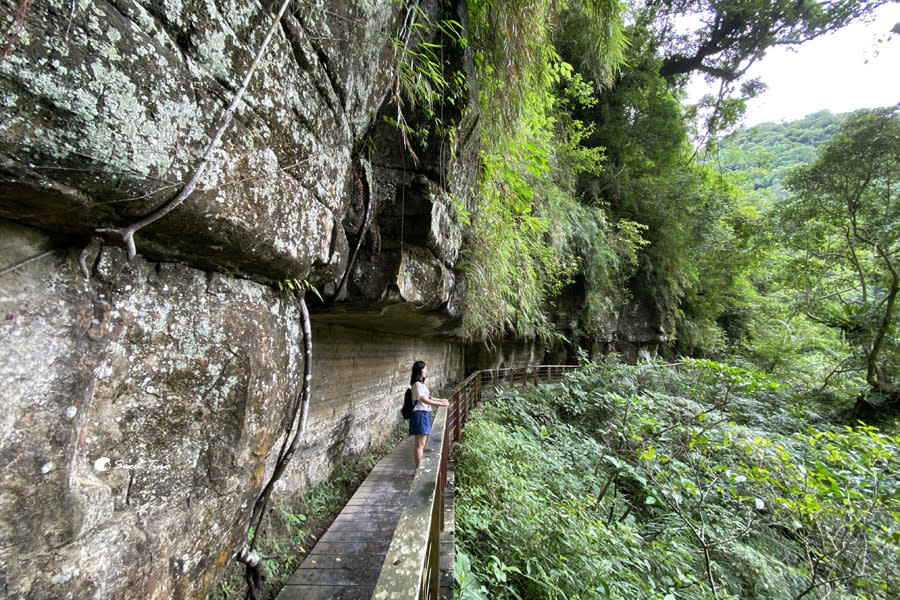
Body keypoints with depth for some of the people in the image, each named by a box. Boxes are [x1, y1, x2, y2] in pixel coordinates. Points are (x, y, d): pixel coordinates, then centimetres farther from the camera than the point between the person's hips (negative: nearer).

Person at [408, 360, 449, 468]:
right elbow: (425, 400, -24)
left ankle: (419, 467, 26)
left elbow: (428, 398, 21)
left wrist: (441, 400, 12)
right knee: (420, 444, -2)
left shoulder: (421, 383, 13)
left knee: (420, 443, 17)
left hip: (424, 415, 10)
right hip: (420, 415, -10)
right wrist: (441, 404, -22)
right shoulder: (417, 384, -17)